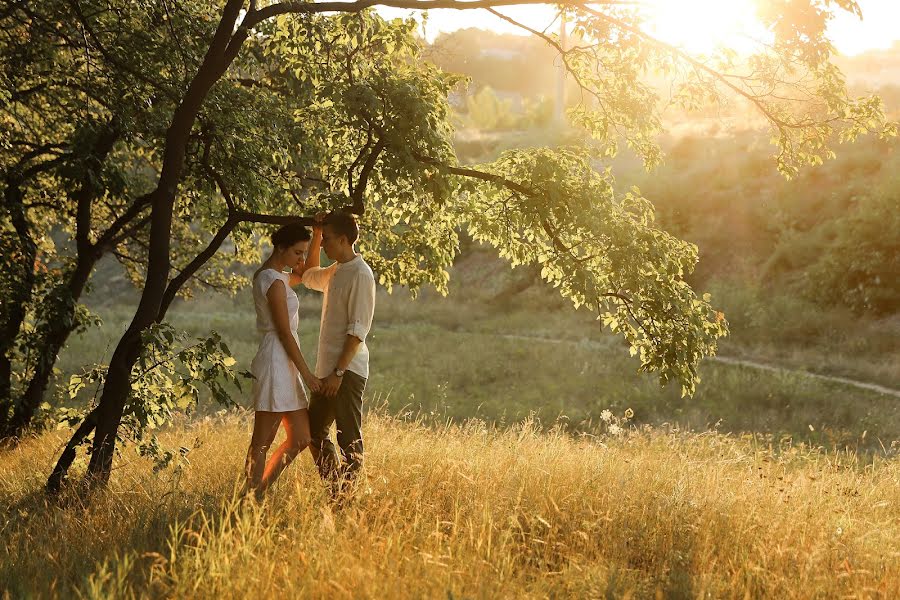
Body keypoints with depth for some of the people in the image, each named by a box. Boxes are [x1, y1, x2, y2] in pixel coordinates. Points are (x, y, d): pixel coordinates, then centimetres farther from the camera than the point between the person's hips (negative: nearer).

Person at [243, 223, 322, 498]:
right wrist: (307, 374, -11)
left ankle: (256, 494, 15)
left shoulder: (267, 276, 15)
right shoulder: (274, 282, -14)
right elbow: (284, 332, -15)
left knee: (301, 439, 11)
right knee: (263, 442, -4)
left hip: (284, 365, 10)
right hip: (276, 361, -10)